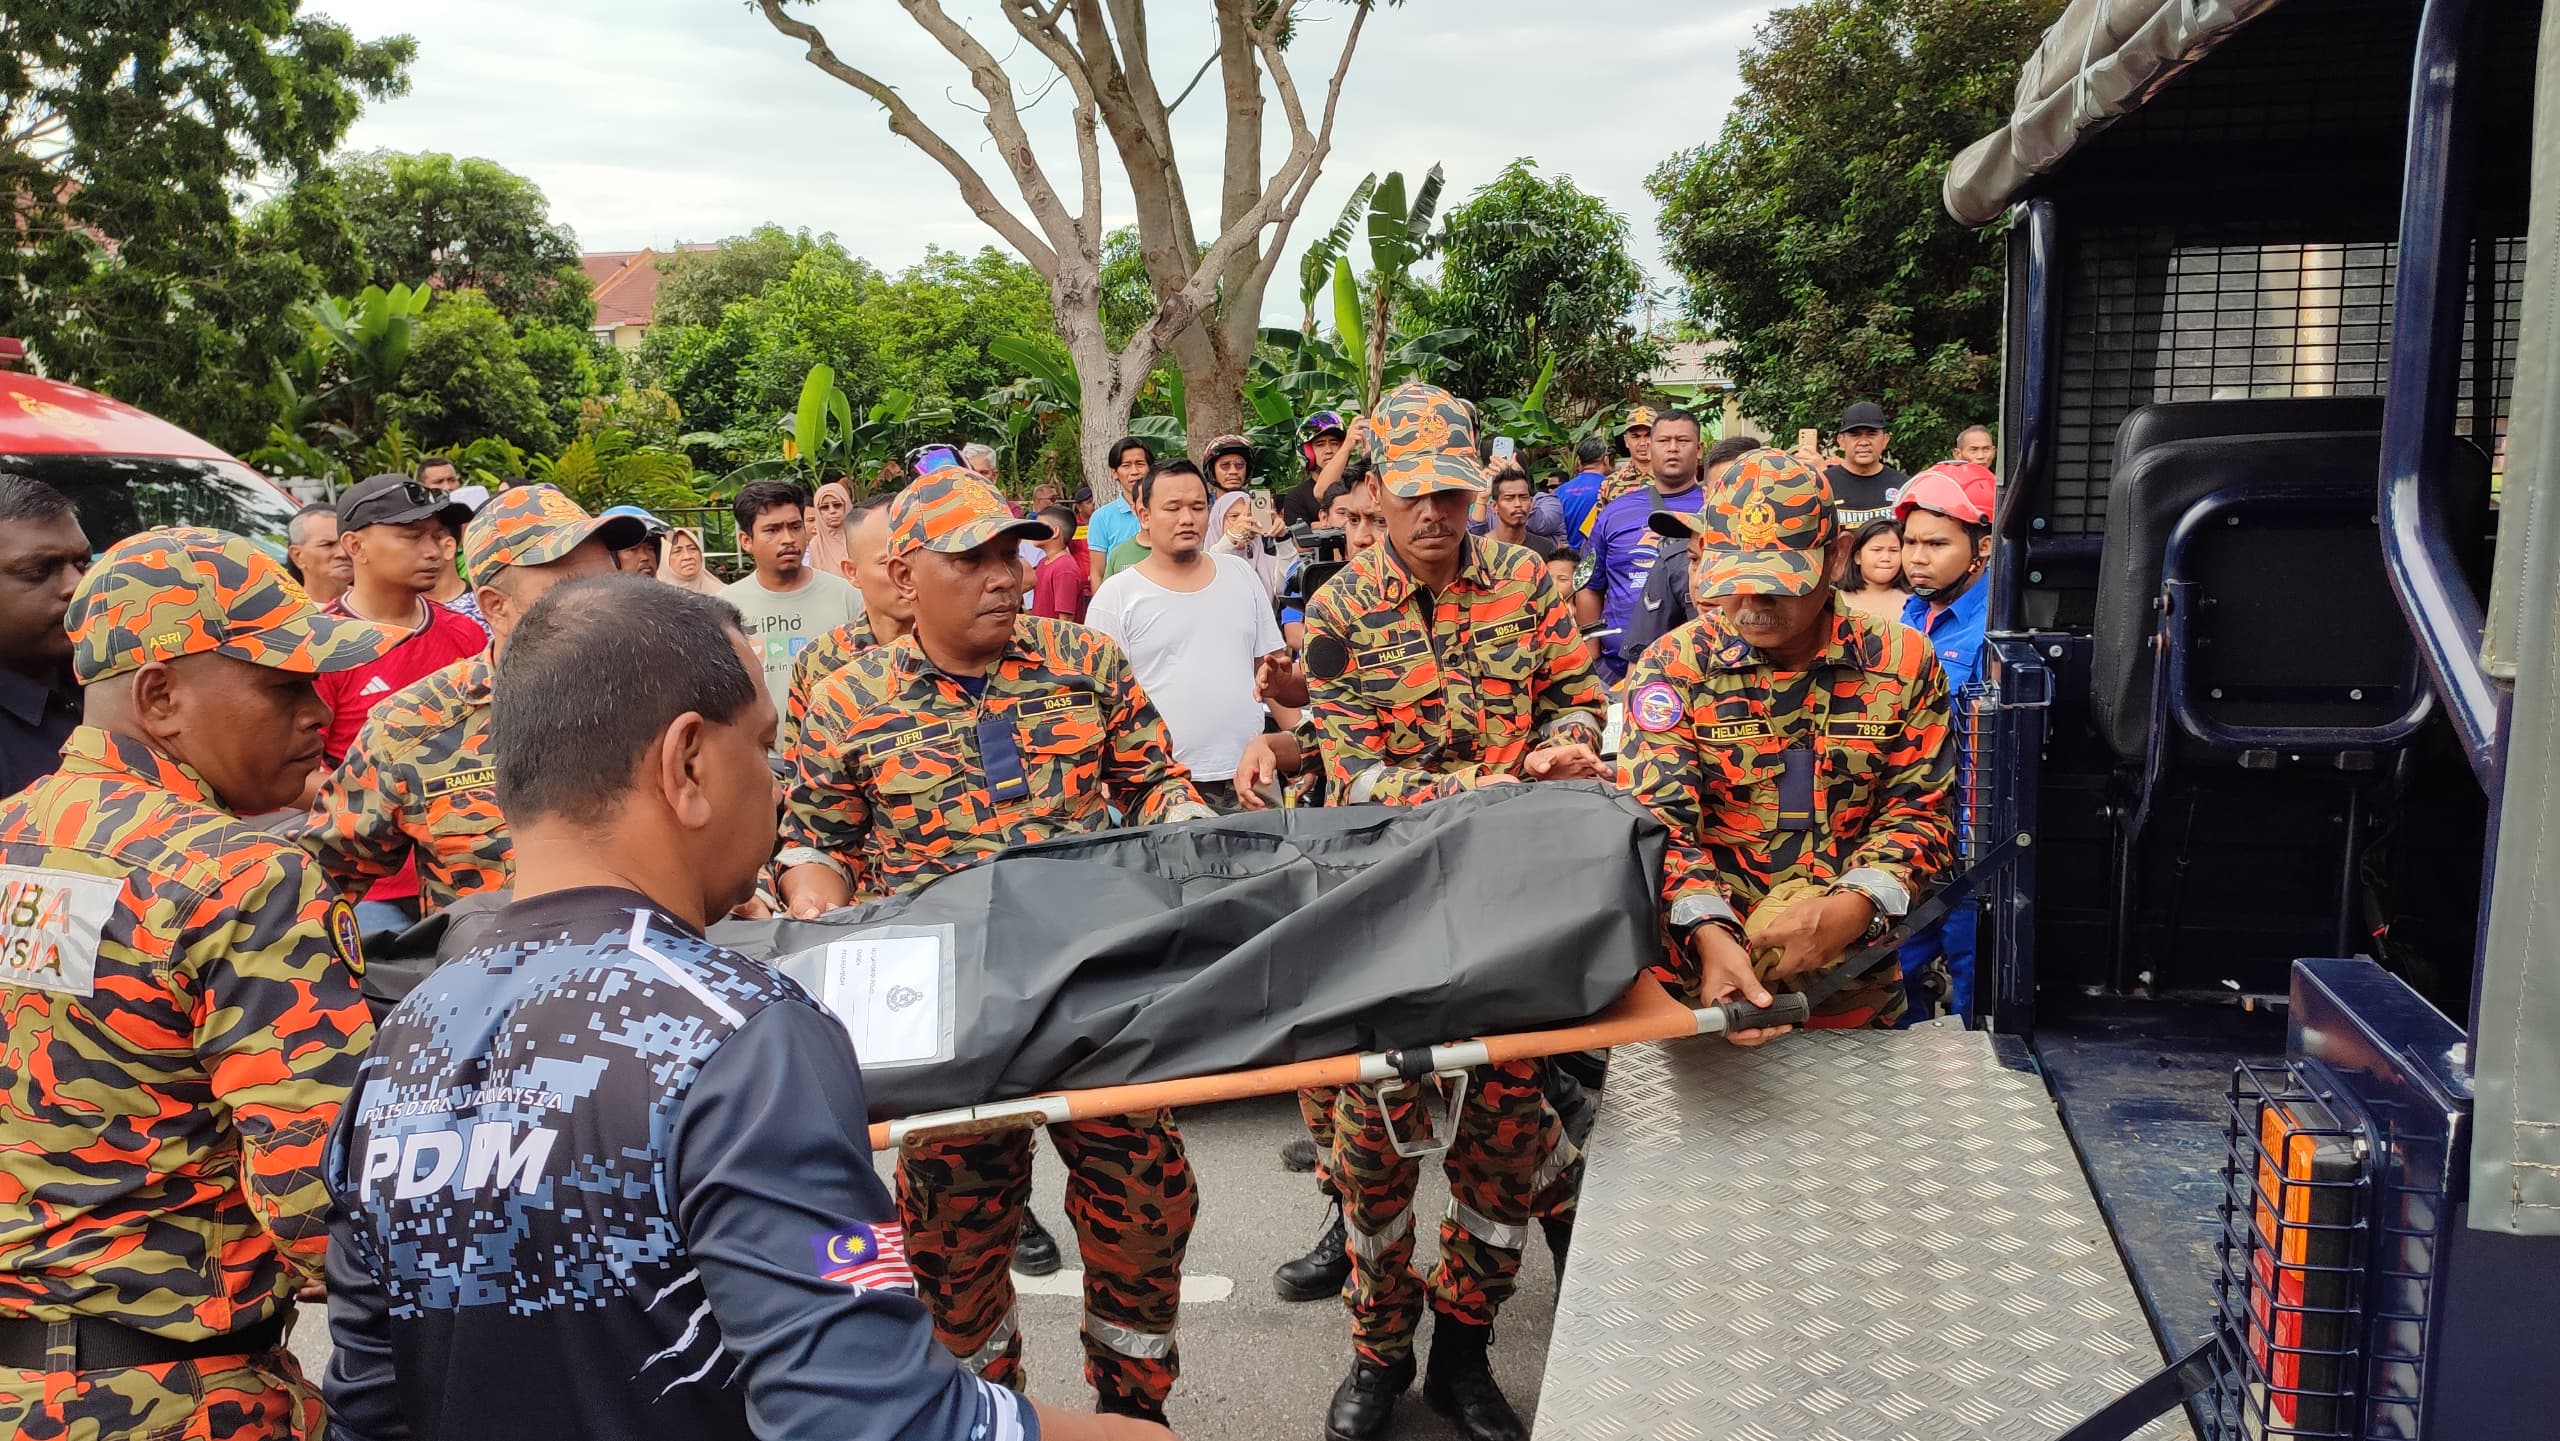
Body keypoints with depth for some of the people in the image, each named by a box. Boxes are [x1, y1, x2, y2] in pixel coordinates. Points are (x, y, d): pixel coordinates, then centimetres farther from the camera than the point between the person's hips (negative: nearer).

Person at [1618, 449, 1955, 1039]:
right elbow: (1658, 820, -8)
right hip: (1701, 970, -1)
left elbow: (1922, 809, 4)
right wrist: (1711, 937, -26)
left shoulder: (1902, 662, 5)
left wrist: (1854, 904, -16)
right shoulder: (1670, 668, 0)